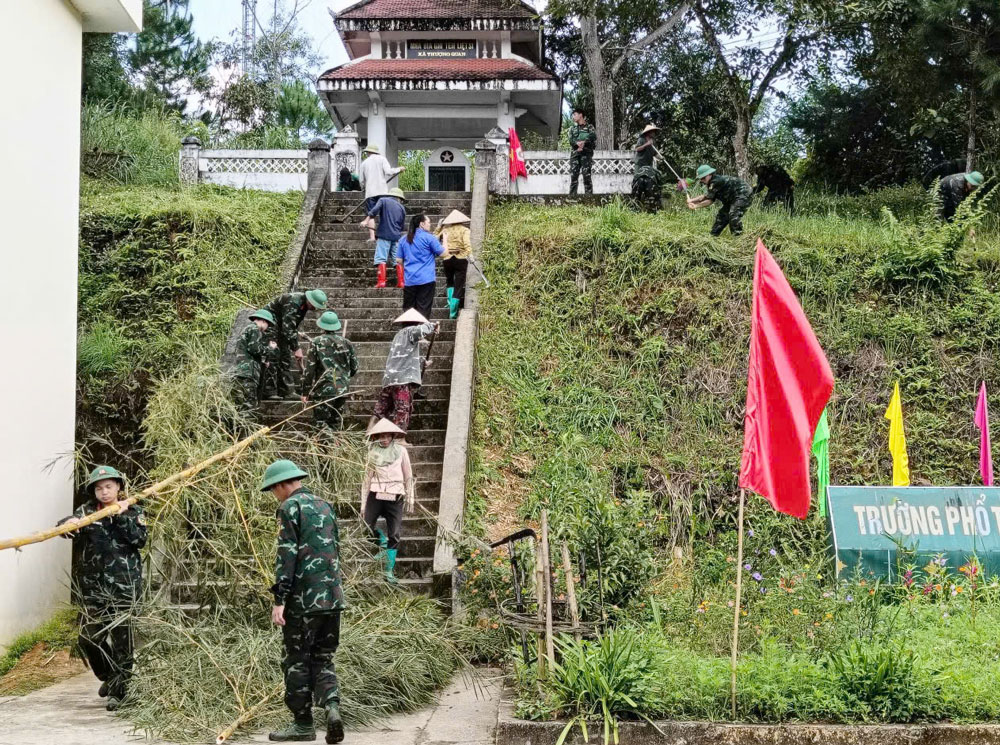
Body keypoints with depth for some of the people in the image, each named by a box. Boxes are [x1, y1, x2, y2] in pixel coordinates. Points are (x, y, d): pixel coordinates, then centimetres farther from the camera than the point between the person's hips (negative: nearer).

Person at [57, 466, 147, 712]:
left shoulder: (133, 511, 5)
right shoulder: (86, 511, 8)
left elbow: (140, 539, -9)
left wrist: (121, 517, -16)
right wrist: (68, 523, -33)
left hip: (123, 585, -3)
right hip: (92, 585, 3)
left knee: (121, 638, -3)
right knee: (89, 637, 7)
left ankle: (119, 691, 6)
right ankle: (108, 676, 32)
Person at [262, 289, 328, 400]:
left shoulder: (303, 304, 1)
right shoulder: (292, 303, -30)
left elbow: (293, 326, 15)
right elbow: (287, 329, -33)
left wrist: (295, 347, 15)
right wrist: (296, 349, -29)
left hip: (279, 325, 10)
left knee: (286, 356, 7)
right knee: (273, 356, -15)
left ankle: (285, 391, 10)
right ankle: (270, 392, -13)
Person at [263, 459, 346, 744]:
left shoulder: (290, 507, -7)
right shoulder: (325, 506, 15)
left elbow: (286, 555, -14)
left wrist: (279, 599, -15)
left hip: (303, 599, -7)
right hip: (332, 596, 7)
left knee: (297, 661, 5)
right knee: (322, 658, 13)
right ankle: (332, 706, -9)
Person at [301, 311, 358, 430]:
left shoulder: (317, 342, -4)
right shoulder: (346, 343, 7)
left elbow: (309, 369, -5)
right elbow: (354, 369, 13)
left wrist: (305, 392, 2)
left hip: (324, 390, -4)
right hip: (342, 390, 4)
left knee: (321, 421, -3)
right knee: (336, 424, 14)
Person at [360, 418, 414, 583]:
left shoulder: (400, 451, 2)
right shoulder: (373, 453, 6)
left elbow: (408, 477, 6)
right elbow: (367, 479, 9)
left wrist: (410, 500, 4)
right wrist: (363, 504, 7)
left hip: (395, 497, -1)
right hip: (375, 495, 1)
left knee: (394, 535, 0)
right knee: (367, 527, -12)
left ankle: (389, 571, 9)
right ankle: (382, 543, 19)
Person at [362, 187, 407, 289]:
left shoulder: (383, 200, 6)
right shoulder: (402, 208, 15)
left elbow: (374, 211, -11)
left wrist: (366, 221, -5)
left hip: (384, 235, -3)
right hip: (396, 236, 3)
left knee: (381, 259, -7)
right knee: (398, 260, 8)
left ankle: (381, 281, -17)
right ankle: (401, 282, 5)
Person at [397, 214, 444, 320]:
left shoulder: (403, 239, 9)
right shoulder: (428, 237, -5)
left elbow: (398, 260, 9)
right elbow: (443, 253, -3)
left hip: (409, 280, 4)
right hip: (426, 279, -4)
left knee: (408, 309, 9)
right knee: (423, 309, -2)